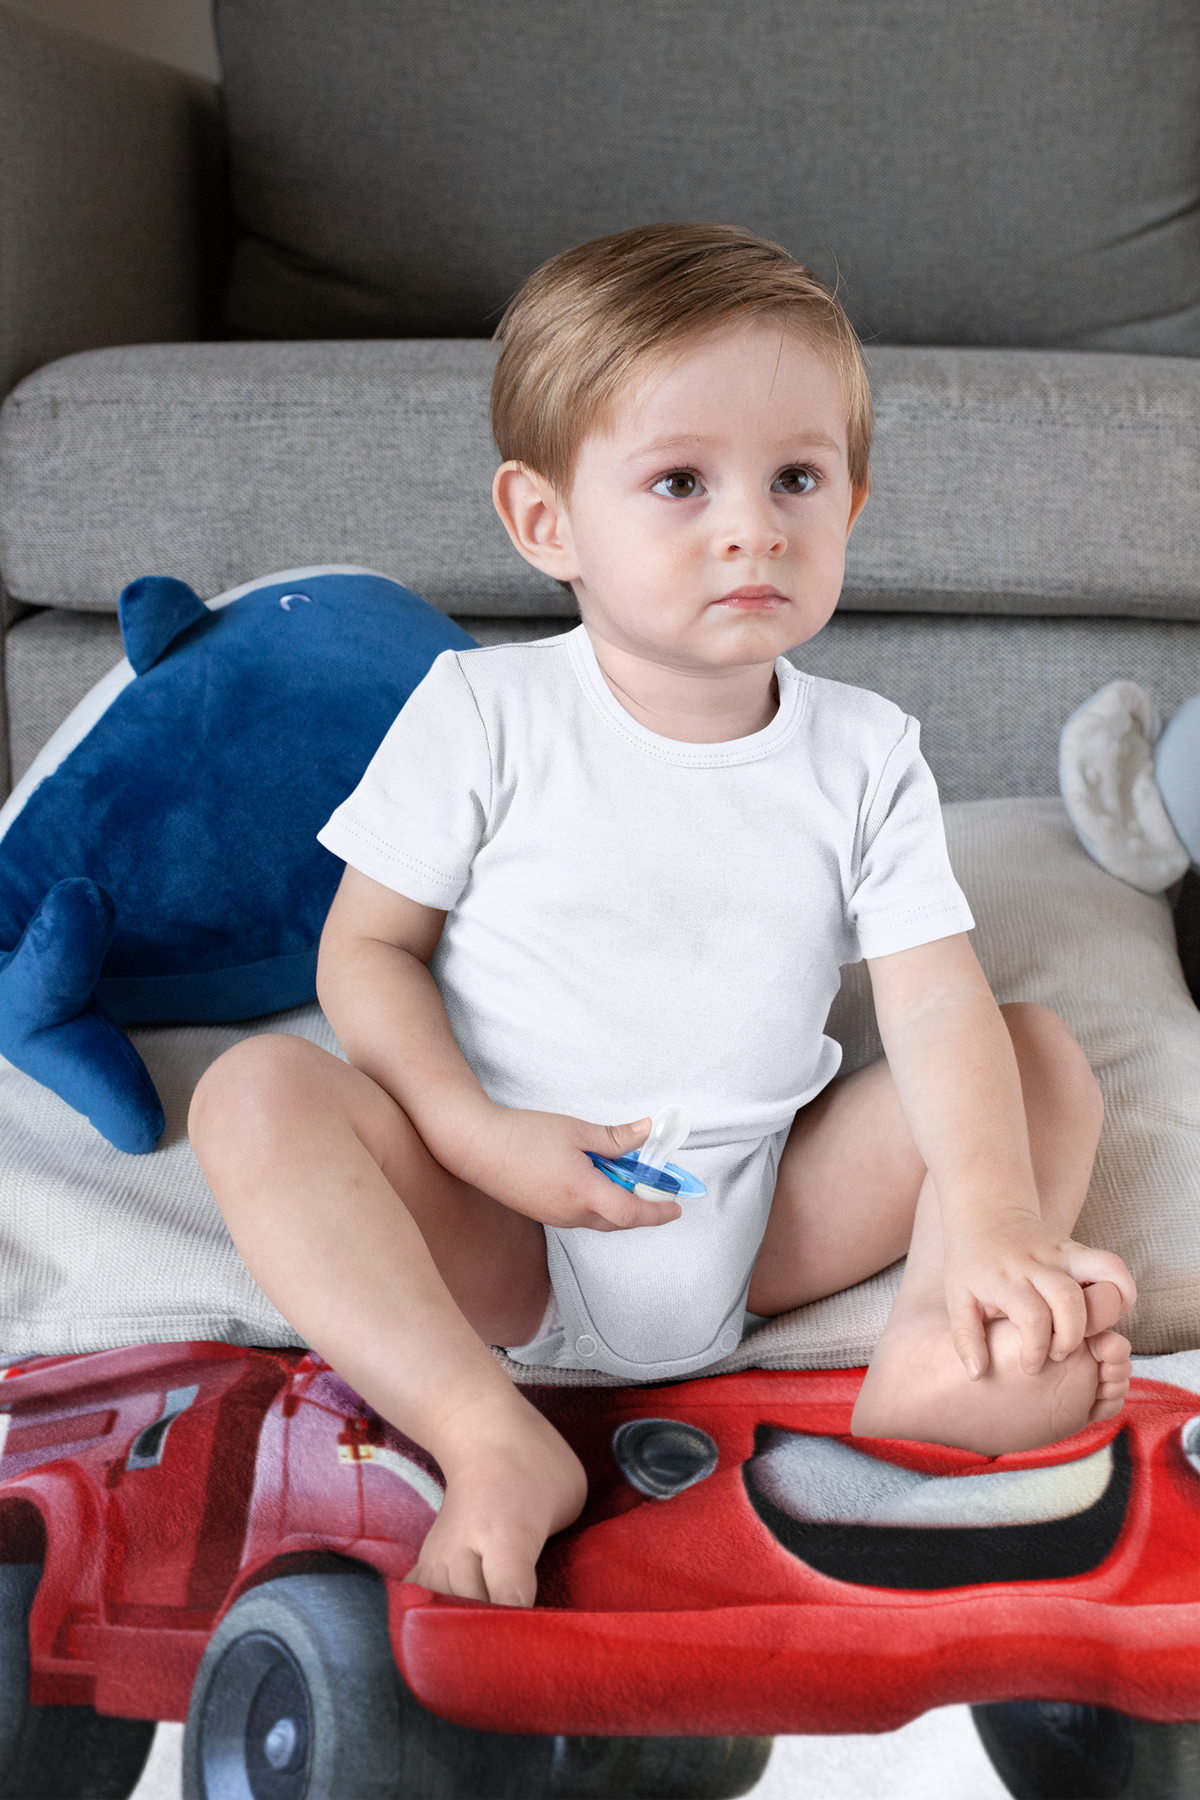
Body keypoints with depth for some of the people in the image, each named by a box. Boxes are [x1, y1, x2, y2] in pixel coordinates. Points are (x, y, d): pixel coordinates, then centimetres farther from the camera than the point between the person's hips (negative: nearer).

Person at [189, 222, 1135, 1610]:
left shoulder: (865, 754, -2)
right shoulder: (484, 713, -8)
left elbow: (939, 1000, -10)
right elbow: (367, 947, -5)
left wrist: (1000, 1227, -26)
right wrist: (475, 1135, -20)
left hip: (764, 1229, 3)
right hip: (501, 1234, -2)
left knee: (1046, 1056, -6)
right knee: (255, 1092, -25)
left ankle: (934, 1357, -25)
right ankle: (489, 1438, -33)